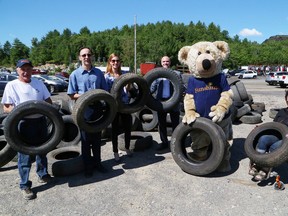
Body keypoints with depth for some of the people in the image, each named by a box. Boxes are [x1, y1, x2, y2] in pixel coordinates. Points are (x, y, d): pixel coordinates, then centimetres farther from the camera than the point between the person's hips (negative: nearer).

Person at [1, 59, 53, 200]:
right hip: (23, 123, -4)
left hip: (40, 121, 4)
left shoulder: (39, 83, 8)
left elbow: (48, 101, 12)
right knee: (25, 155, 1)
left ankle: (43, 175, 39)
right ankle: (25, 186, 14)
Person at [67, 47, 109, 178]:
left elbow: (105, 91, 9)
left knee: (97, 138, 13)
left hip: (98, 110, 3)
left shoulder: (99, 73, 5)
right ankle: (87, 165, 23)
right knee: (86, 139, 9)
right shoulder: (75, 74, -3)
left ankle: (97, 162, 30)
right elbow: (72, 95, -4)